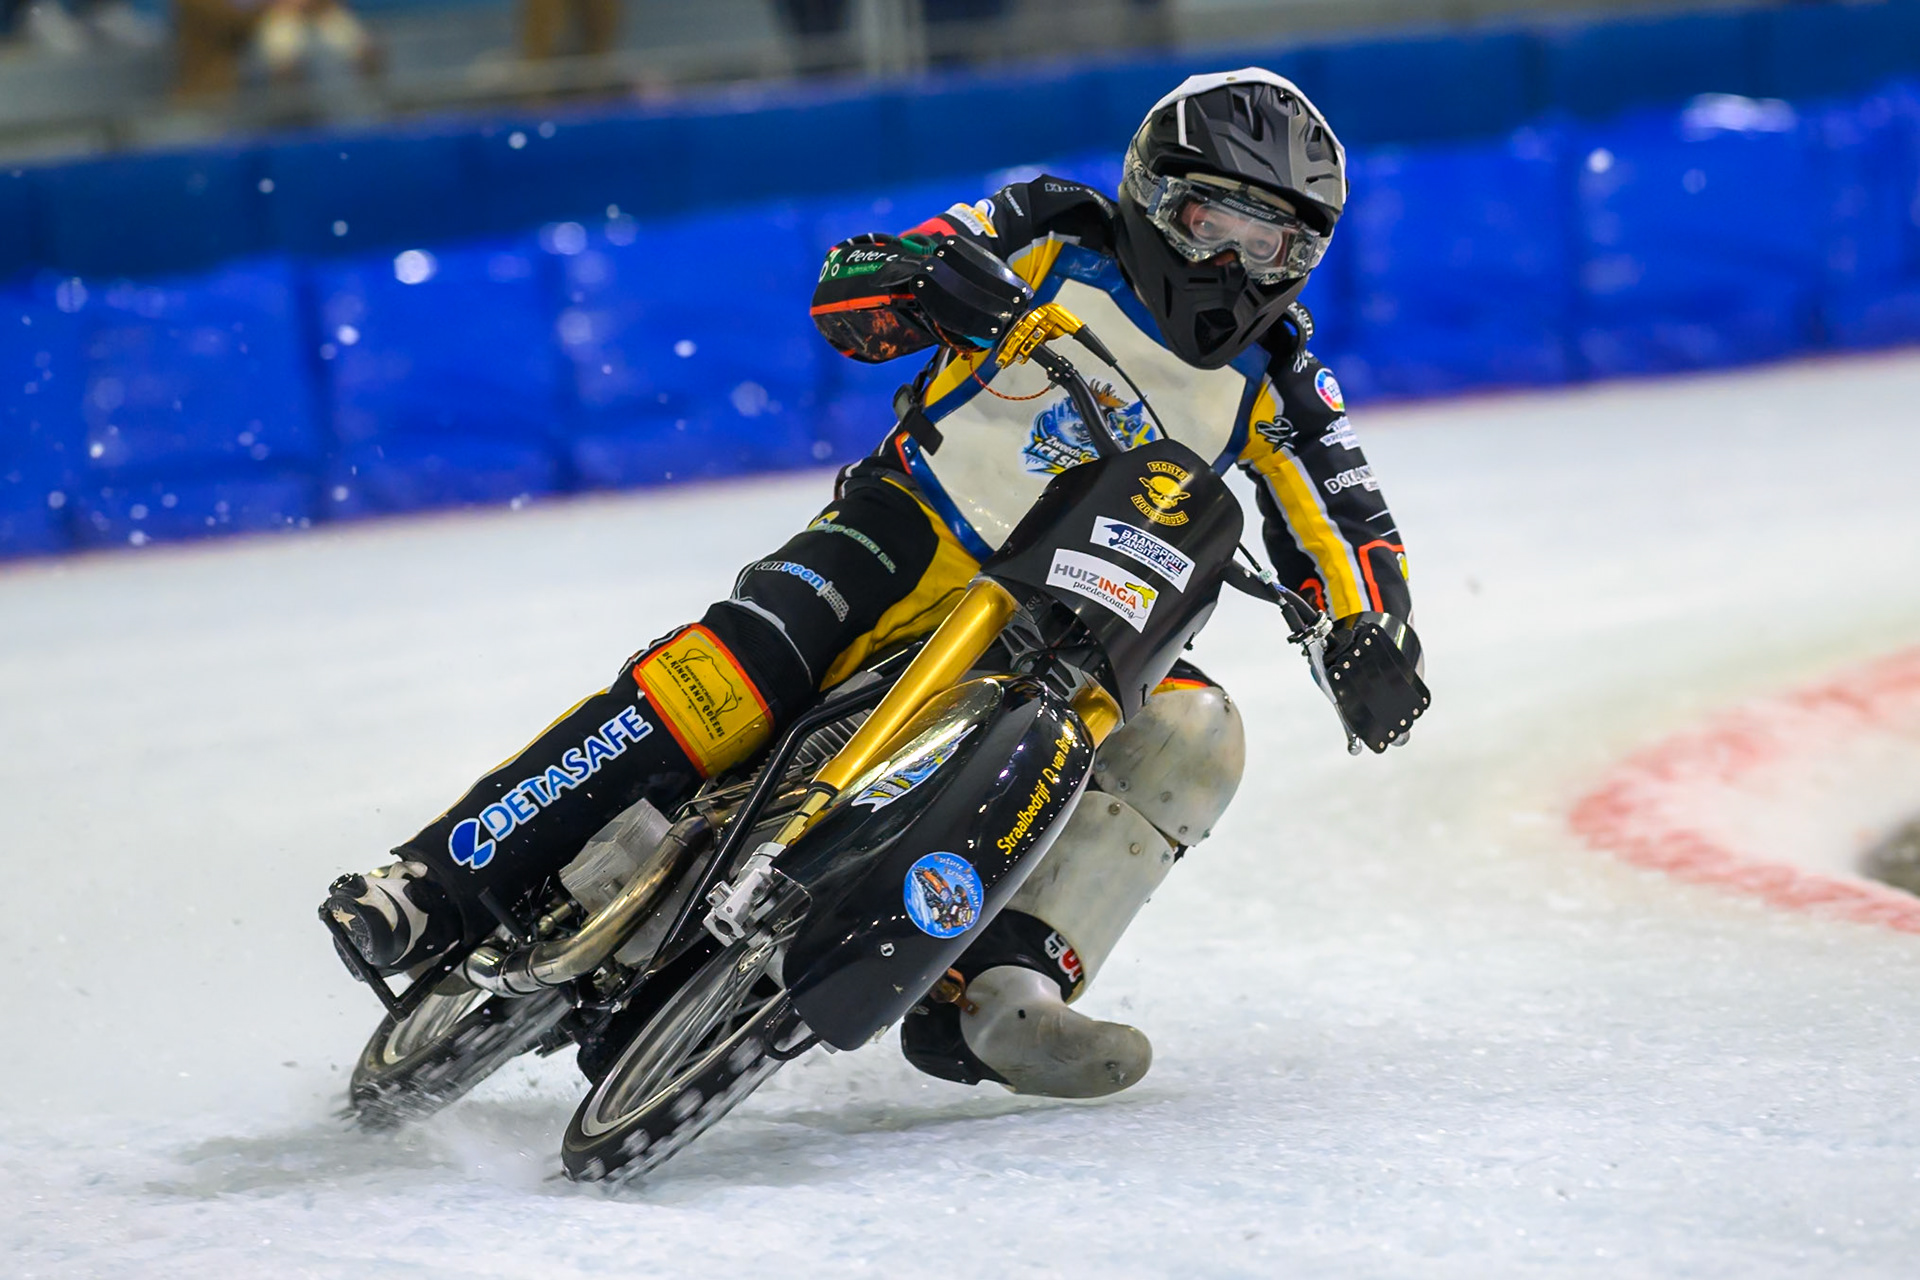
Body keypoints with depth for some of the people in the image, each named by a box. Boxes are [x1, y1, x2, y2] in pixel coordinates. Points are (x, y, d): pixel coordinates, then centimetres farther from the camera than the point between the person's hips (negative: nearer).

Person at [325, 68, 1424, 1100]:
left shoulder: (1272, 375, 7)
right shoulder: (1062, 238, -1)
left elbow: (1347, 519, 5)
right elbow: (845, 291, -6)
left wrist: (1373, 634, -16)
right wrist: (922, 271, -29)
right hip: (913, 534, -3)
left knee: (1192, 738, -25)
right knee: (742, 668, -29)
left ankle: (998, 993, -36)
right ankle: (443, 885, -34)